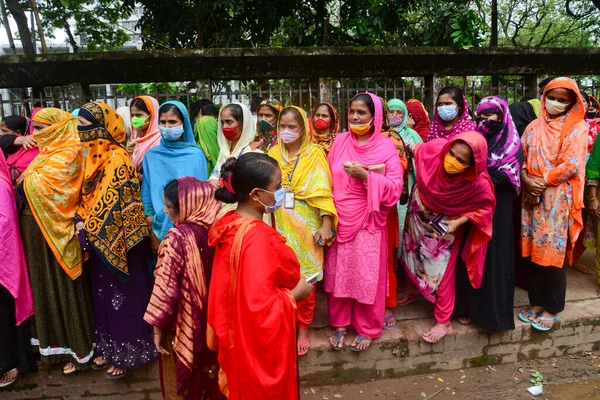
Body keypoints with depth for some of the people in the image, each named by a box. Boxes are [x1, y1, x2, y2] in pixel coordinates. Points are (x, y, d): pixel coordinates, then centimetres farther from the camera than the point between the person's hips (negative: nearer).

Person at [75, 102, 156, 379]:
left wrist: (88, 229, -12)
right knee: (103, 293, 17)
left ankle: (127, 353, 19)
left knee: (122, 296, 4)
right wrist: (81, 222, -1)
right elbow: (86, 196, 14)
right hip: (99, 239, 9)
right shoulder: (94, 156, 10)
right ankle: (110, 348, 33)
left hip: (117, 240, -9)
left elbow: (112, 200, -20)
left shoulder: (117, 158, -17)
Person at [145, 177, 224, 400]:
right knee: (208, 377, 25)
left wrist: (158, 326, -8)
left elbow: (166, 288, -20)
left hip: (183, 324, -6)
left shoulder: (177, 238, -24)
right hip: (211, 319, 6)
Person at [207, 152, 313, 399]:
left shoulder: (231, 223, -3)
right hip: (261, 340, -8)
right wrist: (294, 294, -17)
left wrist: (285, 288, 11)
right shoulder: (256, 236, -31)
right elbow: (261, 304, -32)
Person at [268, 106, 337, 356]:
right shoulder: (273, 154, 7)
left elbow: (323, 192, -8)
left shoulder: (314, 153, -3)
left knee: (305, 280, 6)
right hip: (280, 226, 3)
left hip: (306, 227, -3)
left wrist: (326, 225, -15)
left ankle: (303, 330, 23)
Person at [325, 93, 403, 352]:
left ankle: (366, 328, 26)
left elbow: (395, 188, -11)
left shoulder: (386, 146, -5)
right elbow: (328, 179, 7)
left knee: (367, 276, 6)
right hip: (340, 220, 3)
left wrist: (365, 175, -22)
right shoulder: (340, 141, 4)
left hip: (368, 222, -3)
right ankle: (340, 324, 29)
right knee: (339, 272, 11)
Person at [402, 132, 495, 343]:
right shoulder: (434, 149, -29)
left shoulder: (478, 183, -35)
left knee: (440, 273, 5)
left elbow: (486, 207, -17)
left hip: (445, 226, -4)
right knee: (415, 258, 25)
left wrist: (459, 222, -25)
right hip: (419, 216, 4)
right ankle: (418, 289, 56)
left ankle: (443, 322, 24)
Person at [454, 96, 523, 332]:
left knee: (493, 256, 1)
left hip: (496, 207, -3)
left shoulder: (511, 143, 1)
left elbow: (505, 174, -12)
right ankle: (468, 306, 18)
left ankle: (493, 310, 14)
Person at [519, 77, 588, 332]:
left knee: (553, 252, -1)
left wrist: (543, 181, -12)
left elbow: (572, 164, -11)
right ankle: (537, 302, 21)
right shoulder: (534, 126, 12)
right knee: (533, 251, 8)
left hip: (558, 197, -4)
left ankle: (553, 308, 13)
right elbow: (521, 157, 9)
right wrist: (527, 180, -8)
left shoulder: (577, 127, -1)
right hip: (532, 195, 4)